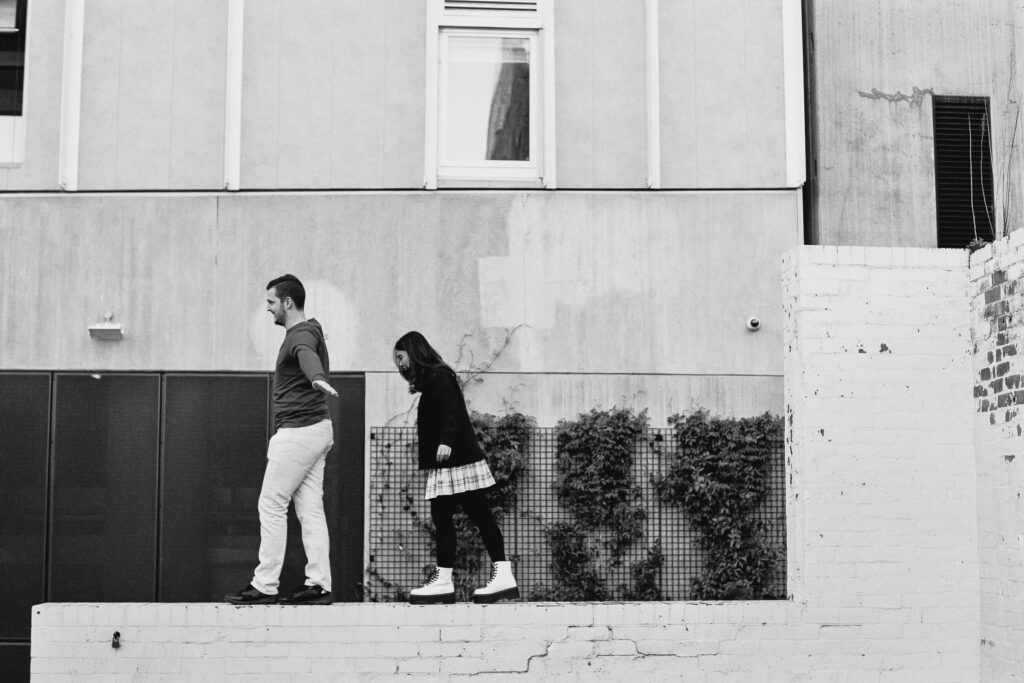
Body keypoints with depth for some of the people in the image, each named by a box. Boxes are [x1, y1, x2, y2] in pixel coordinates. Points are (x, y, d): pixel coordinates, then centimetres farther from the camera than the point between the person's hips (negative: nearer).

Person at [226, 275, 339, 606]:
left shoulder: (302, 334, -15)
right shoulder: (306, 332, 19)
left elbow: (308, 355, -39)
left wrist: (317, 379, -63)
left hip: (299, 431, -10)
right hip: (315, 428, 10)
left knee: (271, 504, -5)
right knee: (310, 508, 6)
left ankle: (264, 585, -2)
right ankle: (319, 585, 3)